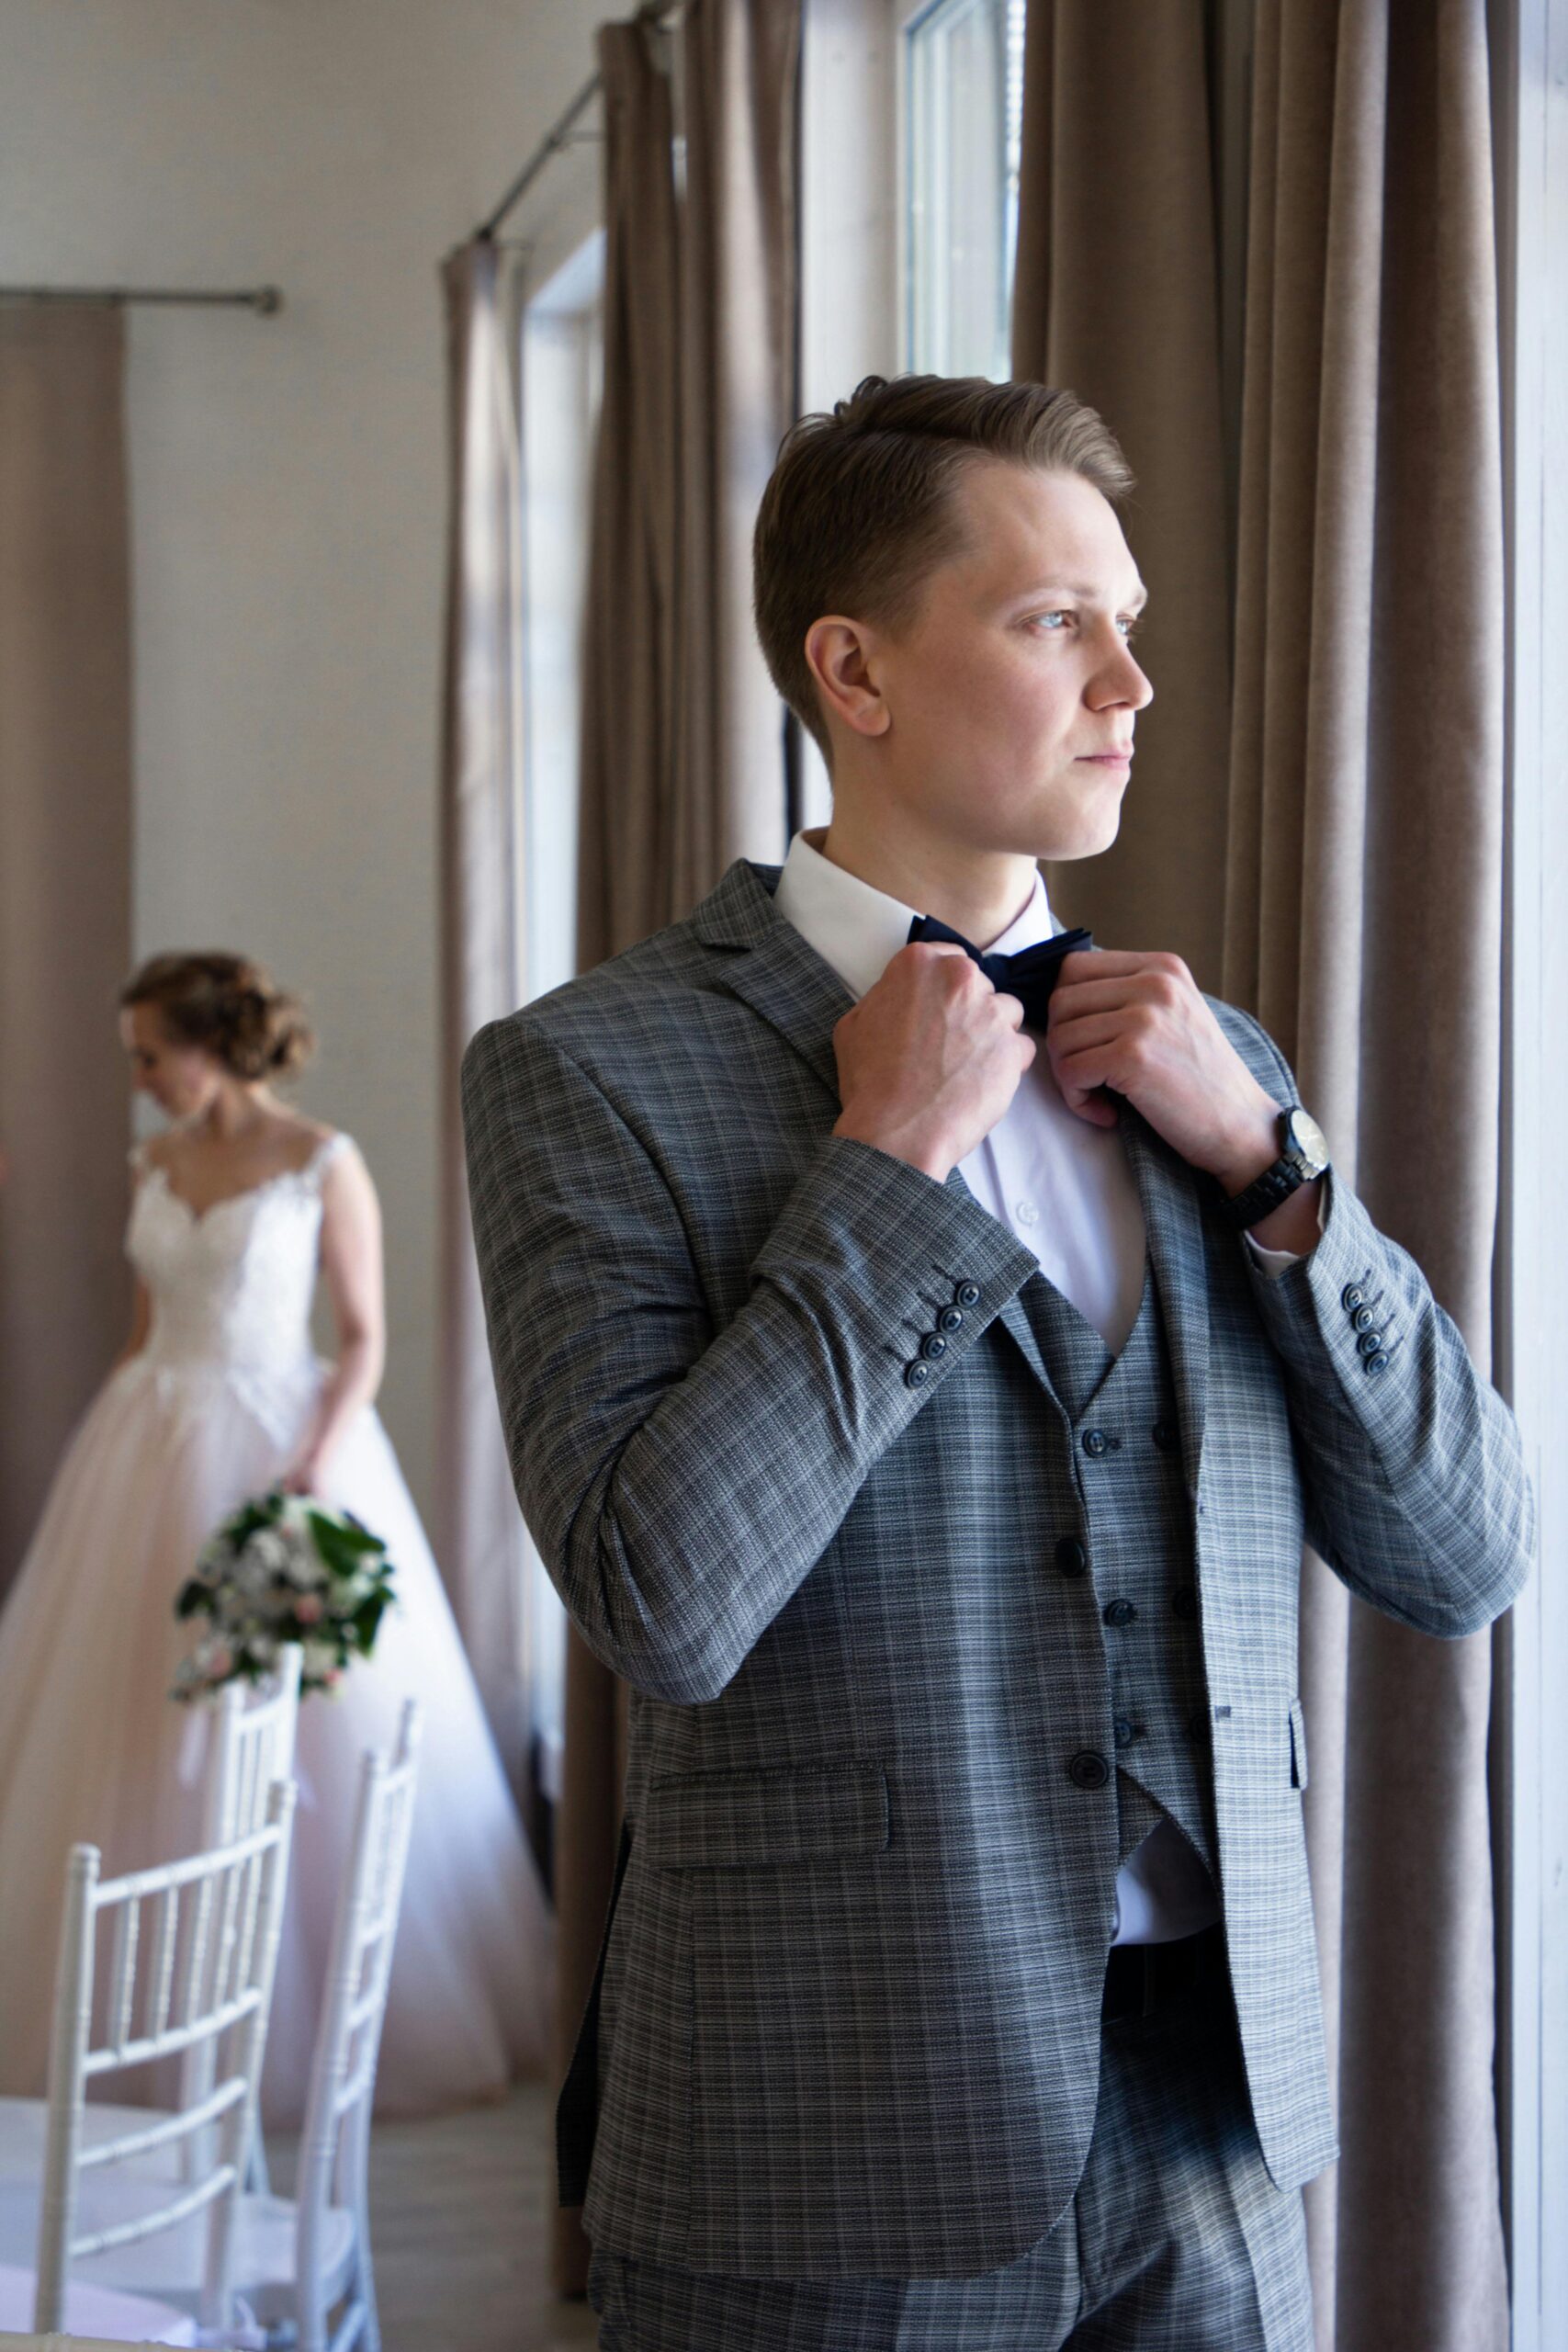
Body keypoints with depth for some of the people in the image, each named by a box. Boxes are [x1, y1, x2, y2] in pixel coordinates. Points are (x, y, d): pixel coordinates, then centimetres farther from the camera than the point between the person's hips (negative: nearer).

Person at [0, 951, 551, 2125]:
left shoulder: (324, 1164, -6)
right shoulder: (157, 1164, 9)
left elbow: (365, 1336, -6)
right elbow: (148, 1325, 15)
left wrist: (317, 1466, -18)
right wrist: (106, 1447, 13)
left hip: (281, 1442, -5)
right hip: (153, 1451, 5)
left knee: (309, 1745, -2)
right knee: (129, 1734, 5)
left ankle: (309, 2018, 11)